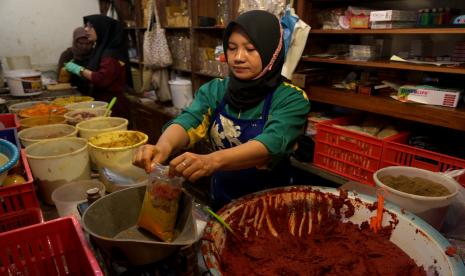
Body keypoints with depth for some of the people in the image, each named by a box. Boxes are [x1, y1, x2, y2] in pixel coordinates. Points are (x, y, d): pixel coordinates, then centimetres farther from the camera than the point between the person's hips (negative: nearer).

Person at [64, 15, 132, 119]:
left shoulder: (111, 54, -15)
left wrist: (79, 70, -13)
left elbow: (101, 79, -24)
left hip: (111, 104, -9)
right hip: (101, 100, 9)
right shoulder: (101, 48, 13)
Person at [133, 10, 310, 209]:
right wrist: (164, 146, -36)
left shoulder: (291, 99, -10)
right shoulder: (214, 90, 0)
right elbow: (188, 122, -14)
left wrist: (213, 160, -41)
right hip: (221, 201, 3)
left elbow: (271, 144, -26)